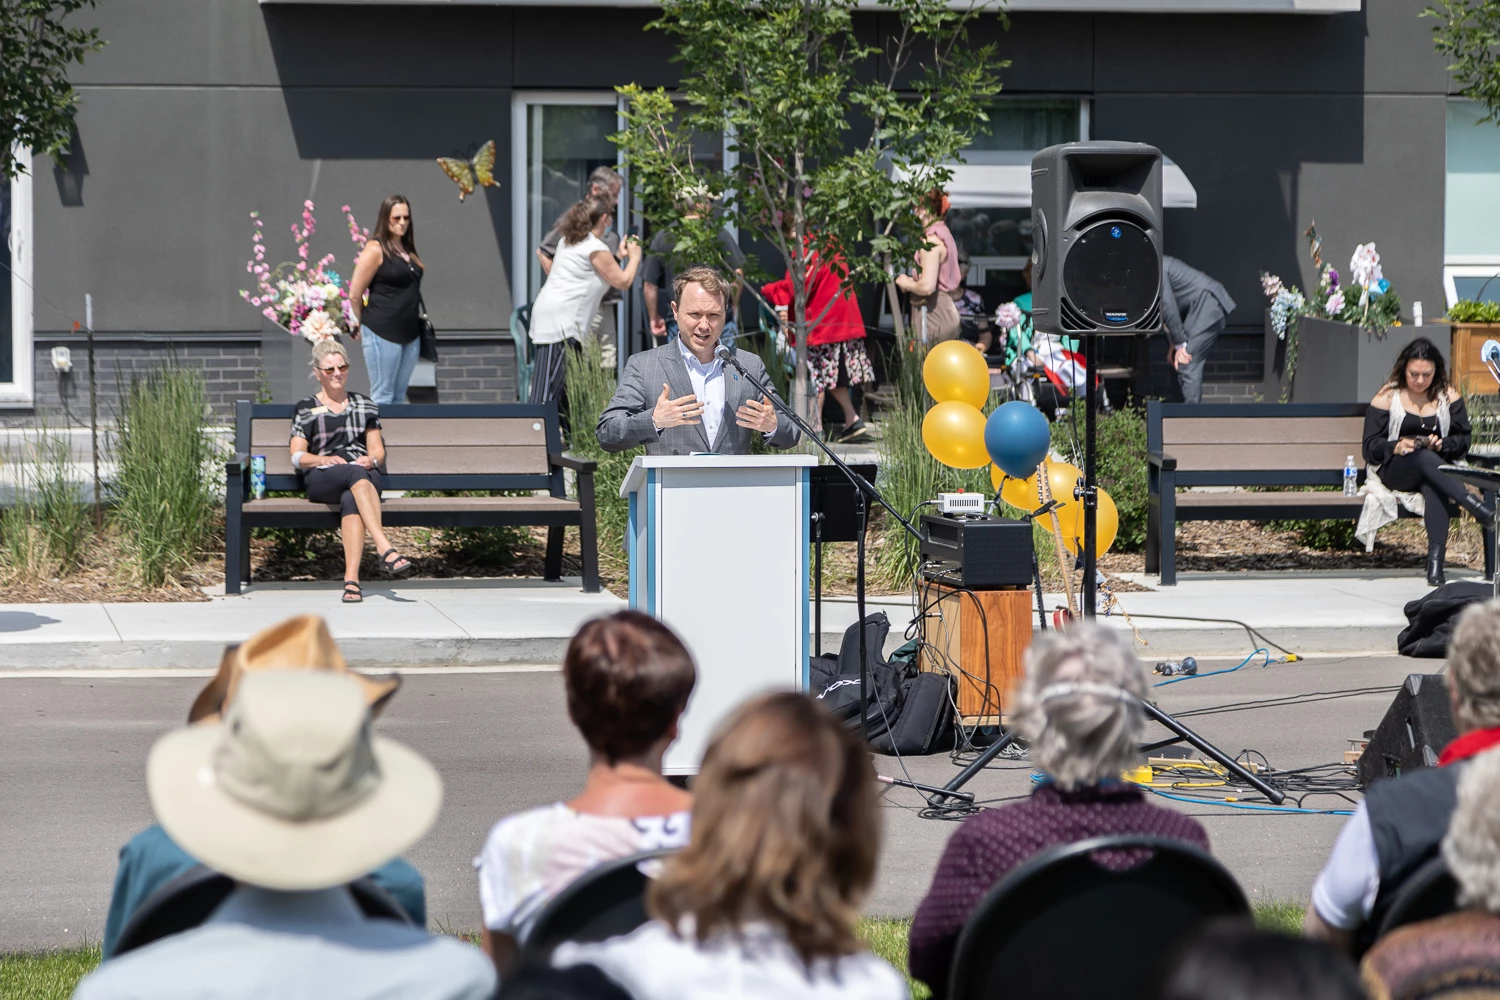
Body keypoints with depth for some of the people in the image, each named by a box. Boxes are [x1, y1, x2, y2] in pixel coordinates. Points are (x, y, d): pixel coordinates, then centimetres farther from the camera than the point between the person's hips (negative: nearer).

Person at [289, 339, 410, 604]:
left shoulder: (364, 405, 25)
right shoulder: (306, 408, 17)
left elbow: (378, 450, 19)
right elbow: (297, 457, 8)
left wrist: (371, 459, -6)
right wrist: (324, 459, -13)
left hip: (364, 474, 2)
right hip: (321, 480, -2)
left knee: (351, 499, -38)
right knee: (356, 475, -39)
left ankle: (351, 577, -55)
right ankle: (385, 548, -55)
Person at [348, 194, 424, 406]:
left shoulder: (408, 250, 13)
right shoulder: (375, 250, -9)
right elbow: (355, 295, -7)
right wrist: (365, 324, 5)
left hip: (410, 332, 7)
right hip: (382, 333, -7)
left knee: (399, 397, 10)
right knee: (382, 397, -5)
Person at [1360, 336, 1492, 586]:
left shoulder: (1448, 397, 11)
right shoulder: (1387, 398, 5)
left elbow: (1464, 439, 8)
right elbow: (1371, 447, 0)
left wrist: (1443, 444, -14)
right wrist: (1396, 447, -20)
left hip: (1438, 467, 1)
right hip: (1393, 470, -1)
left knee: (1433, 485, -38)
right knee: (1425, 459, -38)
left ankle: (1436, 559, -48)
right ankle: (1475, 507, -53)